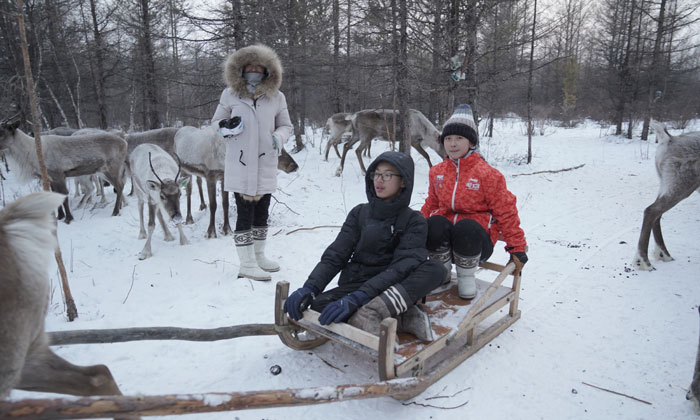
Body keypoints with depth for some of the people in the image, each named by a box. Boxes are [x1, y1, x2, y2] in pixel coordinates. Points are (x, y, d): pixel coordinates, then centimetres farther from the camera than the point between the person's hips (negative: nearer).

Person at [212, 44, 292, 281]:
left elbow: (286, 126, 12)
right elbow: (216, 121, 10)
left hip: (266, 166, 3)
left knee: (261, 213, 15)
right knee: (245, 214, -2)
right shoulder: (230, 94, 0)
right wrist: (226, 127, -13)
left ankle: (259, 256, 32)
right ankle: (247, 264, 9)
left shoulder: (276, 97, 3)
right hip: (240, 166, -3)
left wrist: (278, 138, -9)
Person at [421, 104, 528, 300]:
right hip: (442, 240, 3)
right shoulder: (437, 172, 9)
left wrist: (517, 247, -4)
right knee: (435, 223, -32)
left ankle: (466, 276, -10)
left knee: (466, 228, -38)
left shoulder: (487, 173, -6)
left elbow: (505, 212, -3)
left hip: (475, 240, -3)